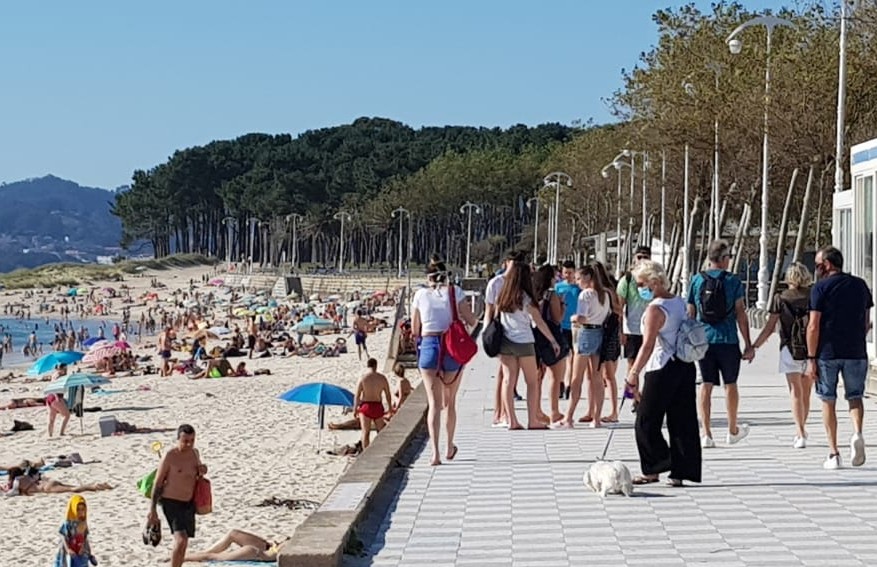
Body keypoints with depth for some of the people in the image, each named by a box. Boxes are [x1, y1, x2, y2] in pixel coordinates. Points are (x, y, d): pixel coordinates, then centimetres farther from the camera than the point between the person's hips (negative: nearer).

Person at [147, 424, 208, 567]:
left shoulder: (194, 453, 5)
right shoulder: (169, 456, -15)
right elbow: (158, 483, -11)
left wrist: (201, 472, -4)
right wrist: (152, 509, -13)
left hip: (189, 503, 7)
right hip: (171, 503, -7)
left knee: (183, 542, 12)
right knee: (181, 540, -22)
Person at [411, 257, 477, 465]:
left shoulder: (420, 295, 4)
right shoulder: (455, 292, 1)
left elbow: (415, 330, 11)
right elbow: (472, 321, 0)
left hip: (429, 346, 0)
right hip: (453, 348, 0)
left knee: (434, 403, -1)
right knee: (450, 401, 16)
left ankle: (435, 452, -14)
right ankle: (450, 448, 29)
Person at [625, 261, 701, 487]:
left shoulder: (655, 309, -14)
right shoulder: (679, 302, 10)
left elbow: (648, 345, -20)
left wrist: (634, 373, -17)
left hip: (662, 369, -8)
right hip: (685, 367, 8)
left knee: (646, 423, 3)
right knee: (683, 422, 7)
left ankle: (652, 470, 3)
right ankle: (681, 472, 8)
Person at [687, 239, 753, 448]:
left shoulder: (696, 280, 3)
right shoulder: (733, 281, -5)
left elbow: (690, 314, 6)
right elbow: (740, 314, -6)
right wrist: (748, 344, -1)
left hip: (703, 339, 2)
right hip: (728, 340, -2)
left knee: (706, 385, 5)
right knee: (730, 384, 13)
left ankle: (706, 433, 1)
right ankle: (733, 430, 26)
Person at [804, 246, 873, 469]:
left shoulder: (821, 288, -6)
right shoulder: (860, 285, 8)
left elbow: (813, 326, -10)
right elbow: (867, 323, 13)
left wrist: (811, 358, -7)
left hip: (828, 353, -3)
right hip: (856, 353, 3)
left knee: (828, 402, 7)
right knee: (855, 397, 15)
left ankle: (834, 454, 5)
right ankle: (857, 433, -13)